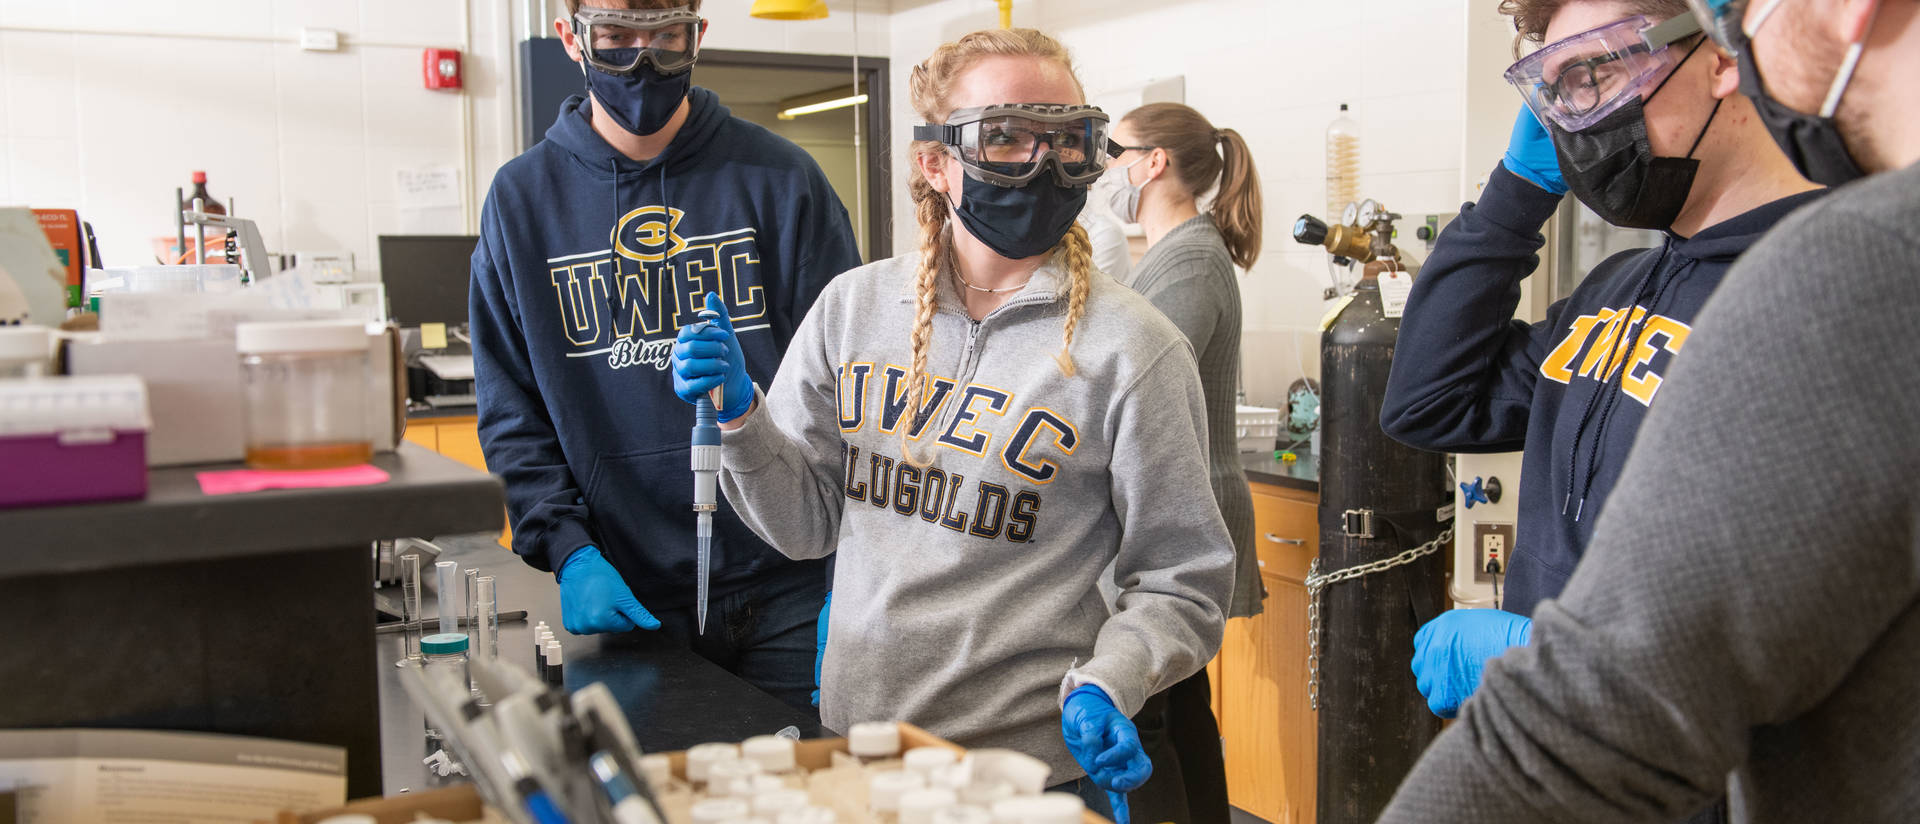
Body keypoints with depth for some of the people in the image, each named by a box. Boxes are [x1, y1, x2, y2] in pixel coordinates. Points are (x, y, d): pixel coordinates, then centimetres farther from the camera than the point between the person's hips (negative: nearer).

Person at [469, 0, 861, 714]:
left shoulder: (779, 179, 1)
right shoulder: (522, 199, 6)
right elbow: (512, 415, 5)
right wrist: (567, 549, -9)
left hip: (789, 594, 0)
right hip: (631, 602, 1)